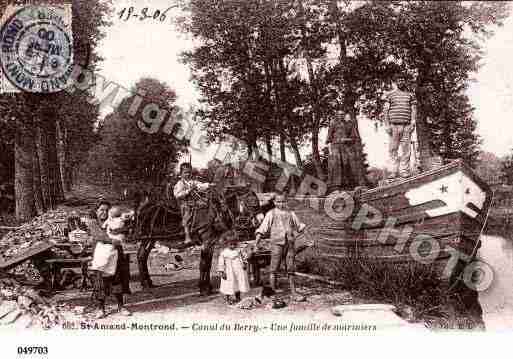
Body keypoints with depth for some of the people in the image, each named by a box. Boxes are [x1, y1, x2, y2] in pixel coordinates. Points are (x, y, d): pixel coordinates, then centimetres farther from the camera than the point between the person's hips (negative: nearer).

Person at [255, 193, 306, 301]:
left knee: (291, 270, 6)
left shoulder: (291, 214, 14)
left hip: (290, 244, 3)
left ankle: (294, 293, 11)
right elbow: (263, 228, 1)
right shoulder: (271, 214, 4)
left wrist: (303, 226, -3)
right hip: (277, 244, -3)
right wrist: (257, 241, -8)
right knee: (274, 270, -3)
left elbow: (298, 226, 19)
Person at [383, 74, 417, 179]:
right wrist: (387, 125, -5)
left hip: (406, 126, 0)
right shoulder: (390, 95, 9)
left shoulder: (409, 95, 11)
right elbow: (386, 111, 5)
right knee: (392, 149, -2)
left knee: (406, 149, -1)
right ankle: (395, 171, 5)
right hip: (394, 125, 0)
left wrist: (412, 124, -2)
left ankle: (404, 170, 7)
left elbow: (413, 110, 9)